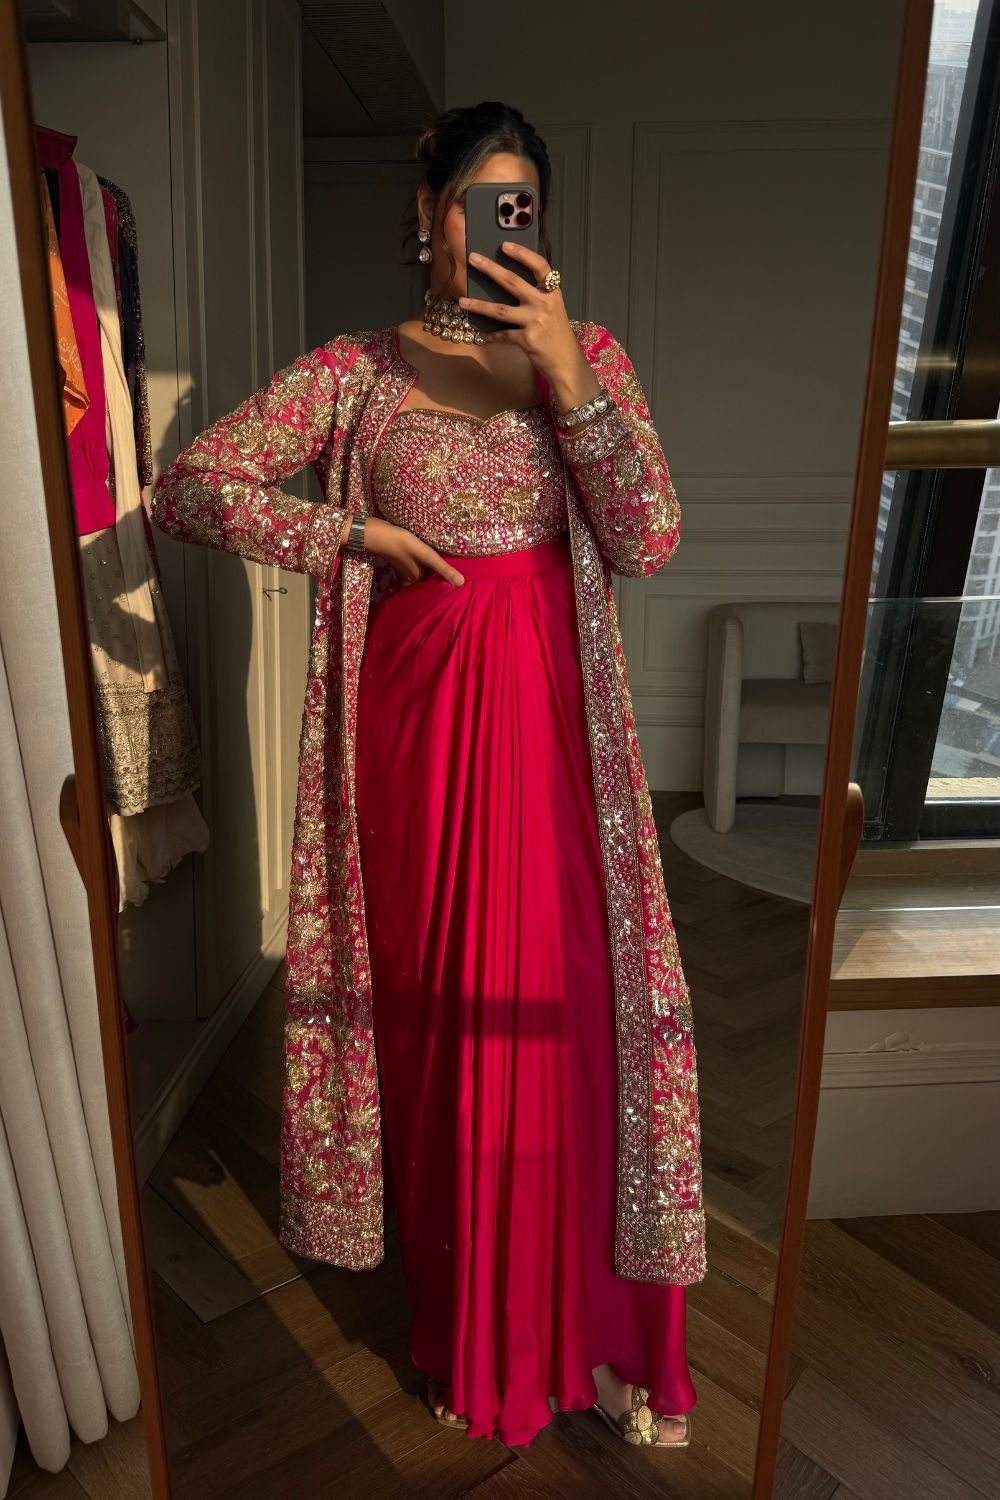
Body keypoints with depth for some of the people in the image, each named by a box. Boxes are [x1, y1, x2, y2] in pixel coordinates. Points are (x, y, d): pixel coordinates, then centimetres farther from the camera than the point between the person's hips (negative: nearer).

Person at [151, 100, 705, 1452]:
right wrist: (352, 534, -7)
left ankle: (601, 1333, 29)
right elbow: (185, 487, 0)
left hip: (553, 726, 1)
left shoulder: (587, 354, 7)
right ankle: (469, 1329, 34)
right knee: (435, 1013, 9)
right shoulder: (355, 372, 4)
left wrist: (565, 371, -16)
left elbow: (649, 541, -6)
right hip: (418, 721, 0)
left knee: (571, 1010, 4)